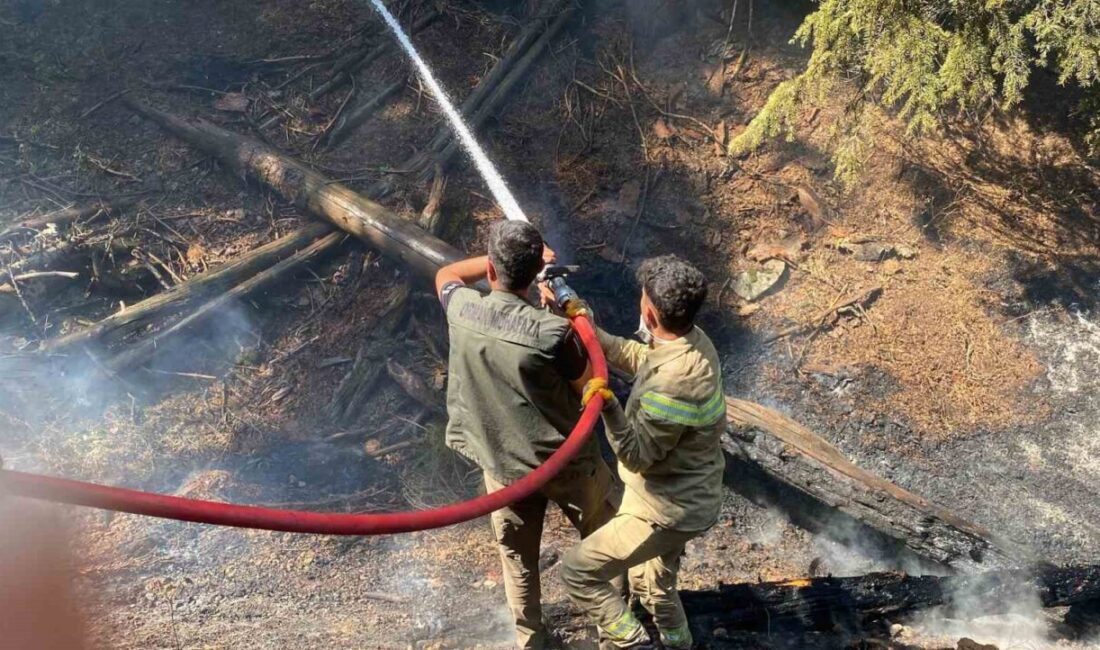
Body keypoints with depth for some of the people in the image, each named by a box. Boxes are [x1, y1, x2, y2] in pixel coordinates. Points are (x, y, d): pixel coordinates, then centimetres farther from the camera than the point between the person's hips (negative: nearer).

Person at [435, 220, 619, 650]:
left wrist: (499, 259, 0)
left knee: (517, 558, 24)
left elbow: (445, 274, 6)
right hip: (565, 460, -3)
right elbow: (587, 385, -10)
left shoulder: (461, 310, -19)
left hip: (502, 463, 3)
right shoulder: (552, 332, -31)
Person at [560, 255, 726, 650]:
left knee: (579, 570, 1)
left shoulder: (673, 384, -35)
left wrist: (609, 409, -42)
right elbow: (638, 358, 11)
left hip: (668, 510, -9)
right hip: (688, 497, 9)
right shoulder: (694, 342, -7)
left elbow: (638, 455, -24)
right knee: (653, 587, 29)